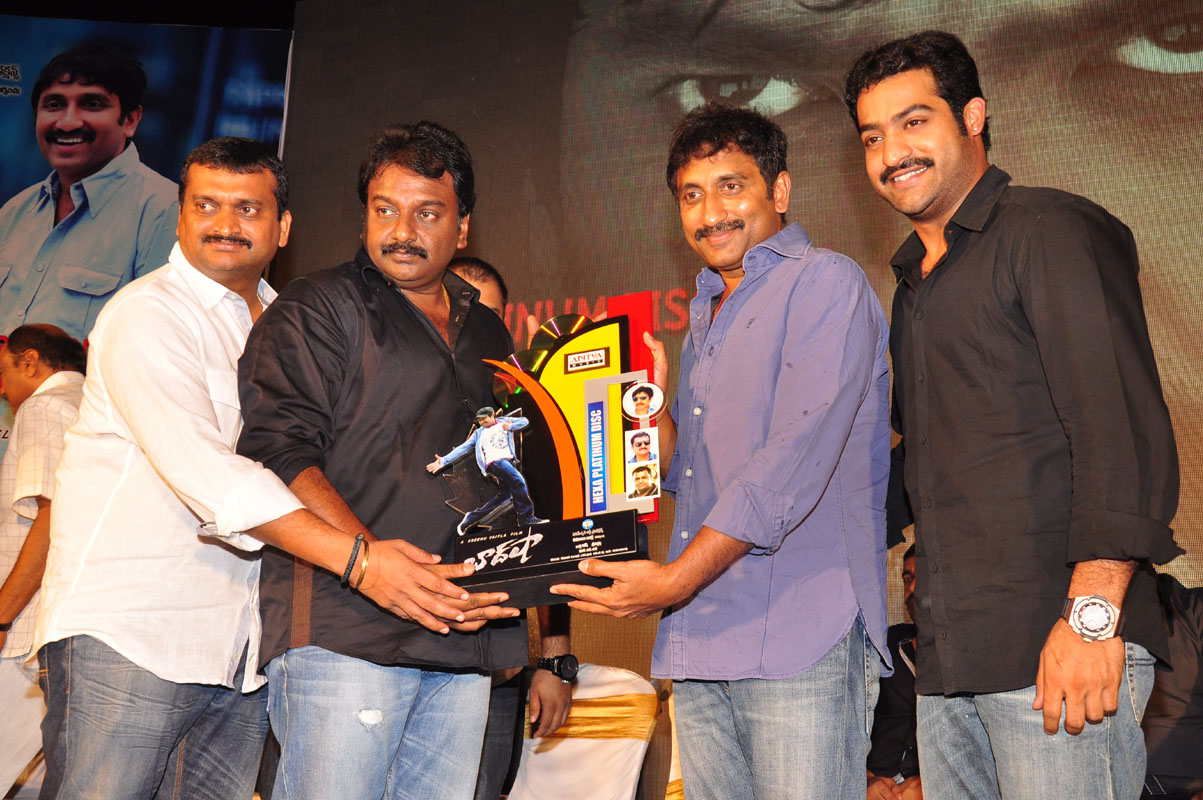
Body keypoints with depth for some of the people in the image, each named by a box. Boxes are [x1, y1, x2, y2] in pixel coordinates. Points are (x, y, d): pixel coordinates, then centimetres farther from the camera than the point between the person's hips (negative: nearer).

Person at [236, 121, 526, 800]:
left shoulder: (490, 335, 22)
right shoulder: (317, 309, 3)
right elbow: (277, 457, -9)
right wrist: (374, 564, -20)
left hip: (466, 641, 6)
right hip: (346, 632, -5)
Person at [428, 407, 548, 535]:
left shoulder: (503, 422, 20)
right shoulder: (478, 433, 16)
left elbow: (524, 421, 15)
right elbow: (463, 448, 13)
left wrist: (509, 427, -3)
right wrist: (444, 460, 4)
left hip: (510, 461, 4)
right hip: (495, 462, -4)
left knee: (505, 494, 6)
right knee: (519, 481, -25)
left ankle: (471, 517, 16)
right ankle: (526, 517, -23)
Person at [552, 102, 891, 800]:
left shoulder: (825, 283, -3)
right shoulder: (707, 318, 23)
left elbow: (795, 461, -15)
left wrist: (676, 578, -16)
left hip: (799, 640, -7)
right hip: (699, 643, 7)